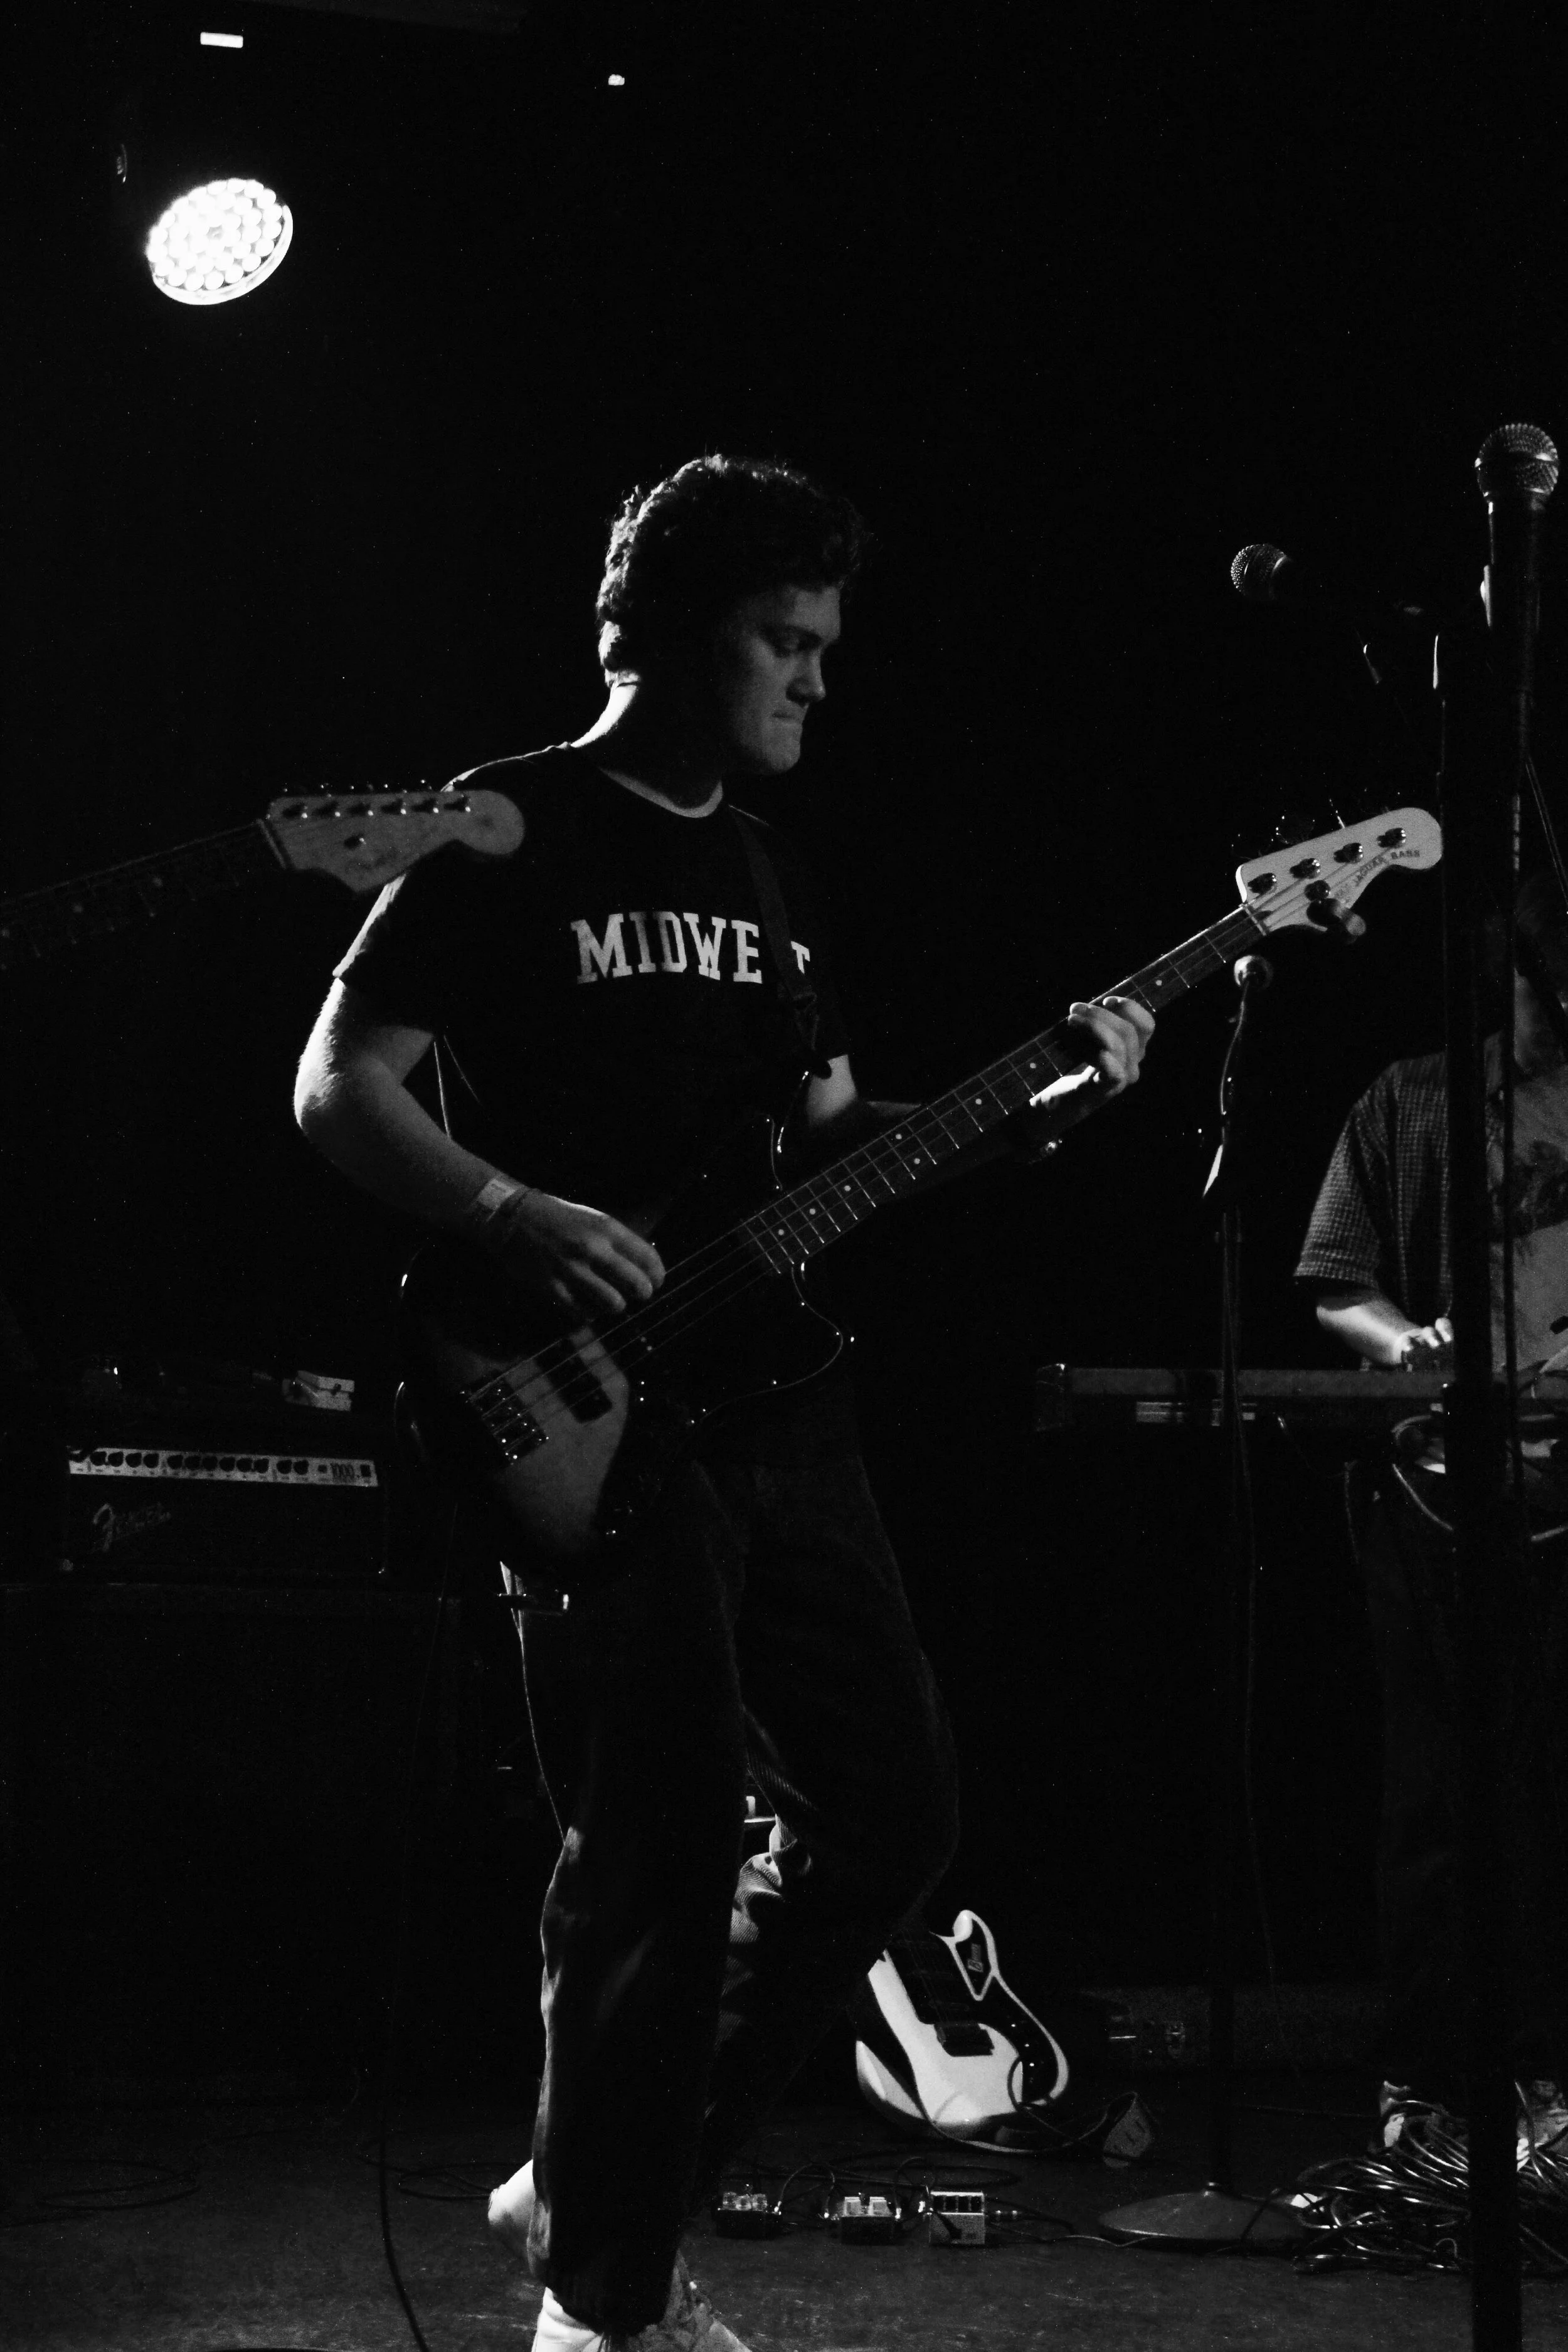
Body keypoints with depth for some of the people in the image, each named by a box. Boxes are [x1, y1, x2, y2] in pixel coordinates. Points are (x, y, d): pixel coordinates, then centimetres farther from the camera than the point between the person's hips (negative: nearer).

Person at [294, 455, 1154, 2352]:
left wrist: (1044, 1109, 7)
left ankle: (602, 2192, 21)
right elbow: (337, 1089, -9)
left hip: (769, 1403, 8)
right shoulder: (511, 833, -5)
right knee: (663, 1868, -8)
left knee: (891, 1805, 8)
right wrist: (511, 1216, -24)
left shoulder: (765, 874, 18)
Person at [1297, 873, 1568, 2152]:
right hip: (1436, 1482, 0)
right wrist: (1407, 1344, -10)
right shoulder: (1407, 1101, 10)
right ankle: (1418, 2083, 7)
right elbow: (1336, 1286, 8)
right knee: (1435, 1793, 1)